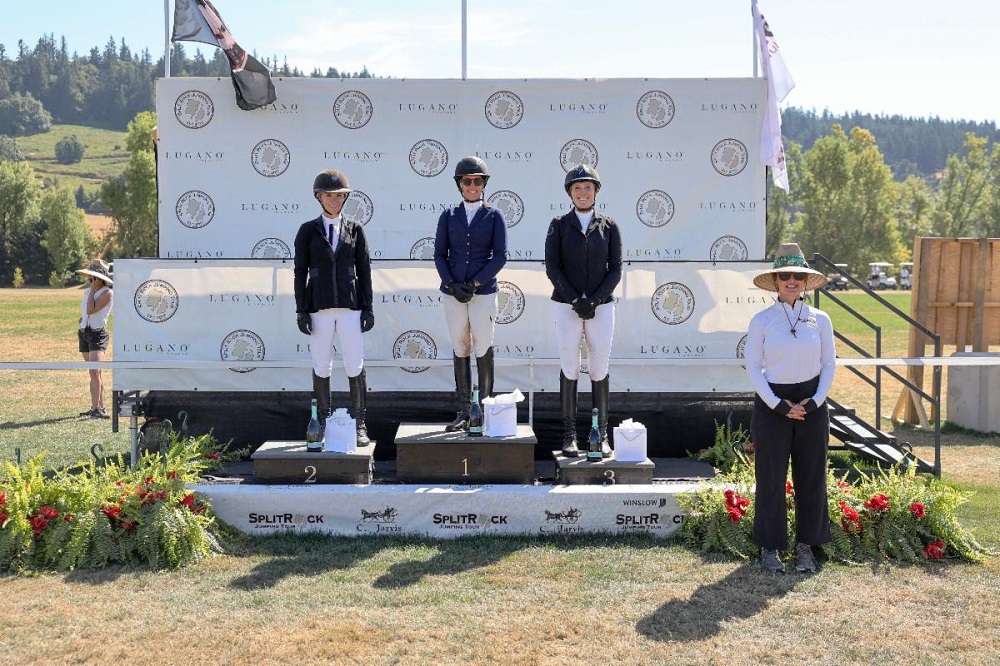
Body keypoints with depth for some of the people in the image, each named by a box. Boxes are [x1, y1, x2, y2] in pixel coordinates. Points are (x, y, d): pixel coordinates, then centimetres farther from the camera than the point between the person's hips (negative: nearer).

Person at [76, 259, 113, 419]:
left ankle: (96, 408, -20)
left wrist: (93, 290, -13)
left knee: (94, 371, -19)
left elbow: (91, 310, -19)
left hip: (98, 334, -8)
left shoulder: (107, 293, -10)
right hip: (84, 333, 8)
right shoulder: (87, 291, 12)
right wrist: (81, 327, 11)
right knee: (95, 373, 14)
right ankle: (100, 406, 21)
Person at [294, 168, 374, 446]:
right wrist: (301, 310, -2)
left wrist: (368, 308, 2)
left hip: (350, 306, 0)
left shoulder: (355, 229, 8)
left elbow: (364, 270, 8)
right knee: (321, 367, 4)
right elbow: (300, 272, 4)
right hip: (319, 307, 0)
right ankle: (323, 424, 14)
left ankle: (359, 425, 7)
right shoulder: (308, 231, 5)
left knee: (356, 366, -2)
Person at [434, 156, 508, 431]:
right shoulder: (448, 216, 10)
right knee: (460, 350, 5)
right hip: (453, 292, 2)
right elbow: (439, 254, 7)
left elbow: (500, 256, -3)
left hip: (483, 291, -2)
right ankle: (463, 413, 10)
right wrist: (451, 284, -8)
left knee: (483, 350, -4)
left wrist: (475, 284, -11)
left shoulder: (494, 215, 4)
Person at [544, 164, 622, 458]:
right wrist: (575, 300, -12)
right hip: (566, 307, -1)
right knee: (569, 369, 2)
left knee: (600, 370, 2)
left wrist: (593, 300, -11)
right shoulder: (559, 225, 3)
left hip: (601, 306, 1)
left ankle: (601, 434, 10)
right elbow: (552, 268, -3)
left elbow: (615, 270, 1)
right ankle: (569, 434, 9)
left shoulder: (609, 227, 6)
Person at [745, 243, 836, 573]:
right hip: (772, 403, -2)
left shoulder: (819, 319, 4)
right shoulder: (762, 320, -3)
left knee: (811, 476, 7)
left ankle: (806, 545, 20)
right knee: (771, 476, 3)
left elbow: (829, 364, 7)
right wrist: (778, 405, -11)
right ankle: (770, 546, 15)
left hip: (811, 403, 2)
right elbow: (753, 366, -3)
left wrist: (815, 400, -7)